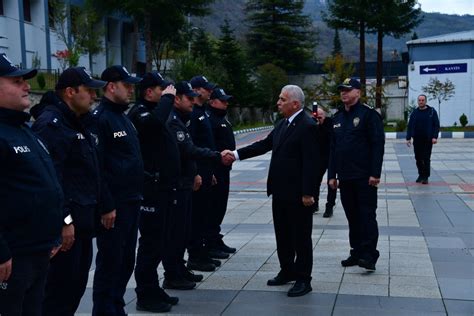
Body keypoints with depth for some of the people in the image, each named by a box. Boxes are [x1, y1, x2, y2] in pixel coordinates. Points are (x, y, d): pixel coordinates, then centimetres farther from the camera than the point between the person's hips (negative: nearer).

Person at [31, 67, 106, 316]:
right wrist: (64, 219, -25)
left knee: (76, 284, 18)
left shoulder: (77, 122, 17)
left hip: (83, 220, 10)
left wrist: (91, 212, 19)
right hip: (66, 222, -10)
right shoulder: (51, 123, -15)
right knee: (61, 287, -4)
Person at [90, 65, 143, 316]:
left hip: (131, 202, 9)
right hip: (114, 206, -9)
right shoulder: (100, 118, -13)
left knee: (126, 260, 15)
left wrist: (137, 195, 16)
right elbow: (96, 166, -20)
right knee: (110, 261, -1)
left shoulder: (122, 117, 17)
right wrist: (106, 206, -21)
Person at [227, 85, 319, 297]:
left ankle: (303, 280, 11)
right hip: (280, 192, 9)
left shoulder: (308, 126, -16)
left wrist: (308, 193, -21)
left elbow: (311, 162, -20)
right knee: (282, 235, 17)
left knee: (301, 237, 2)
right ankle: (287, 272, 31)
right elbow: (265, 144, 13)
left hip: (298, 194, -9)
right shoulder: (284, 123, 12)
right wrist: (237, 154, 6)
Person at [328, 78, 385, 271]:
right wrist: (332, 174, 11)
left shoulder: (369, 114, -5)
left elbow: (378, 145, -10)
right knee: (352, 217, 11)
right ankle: (357, 253, 19)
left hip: (364, 177, -6)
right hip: (345, 177, 6)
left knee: (367, 215, -4)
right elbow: (332, 148, 16)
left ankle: (369, 255, -2)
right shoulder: (337, 117, 15)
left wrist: (375, 173, -16)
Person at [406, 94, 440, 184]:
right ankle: (421, 175, 18)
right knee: (418, 158, 6)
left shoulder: (432, 111, 2)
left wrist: (435, 137, -11)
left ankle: (425, 177, 2)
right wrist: (408, 138, 2)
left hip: (428, 140, -3)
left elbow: (436, 125, -1)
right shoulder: (414, 112, 9)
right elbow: (410, 126, 9)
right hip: (417, 140, 3)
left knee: (426, 159, -3)